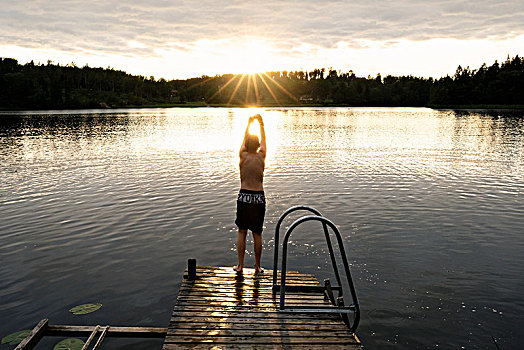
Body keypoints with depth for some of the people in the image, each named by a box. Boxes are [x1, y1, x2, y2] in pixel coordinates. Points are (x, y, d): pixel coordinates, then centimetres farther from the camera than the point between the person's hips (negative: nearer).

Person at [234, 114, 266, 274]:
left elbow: (245, 139, 16)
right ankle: (257, 266, 16)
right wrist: (261, 124, 27)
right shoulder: (261, 156, -2)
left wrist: (249, 124, 28)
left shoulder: (243, 155, -2)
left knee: (242, 232, 9)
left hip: (244, 196, 0)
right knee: (257, 233, 8)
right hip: (258, 197, 0)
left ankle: (240, 265, 14)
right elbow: (263, 140, 16)